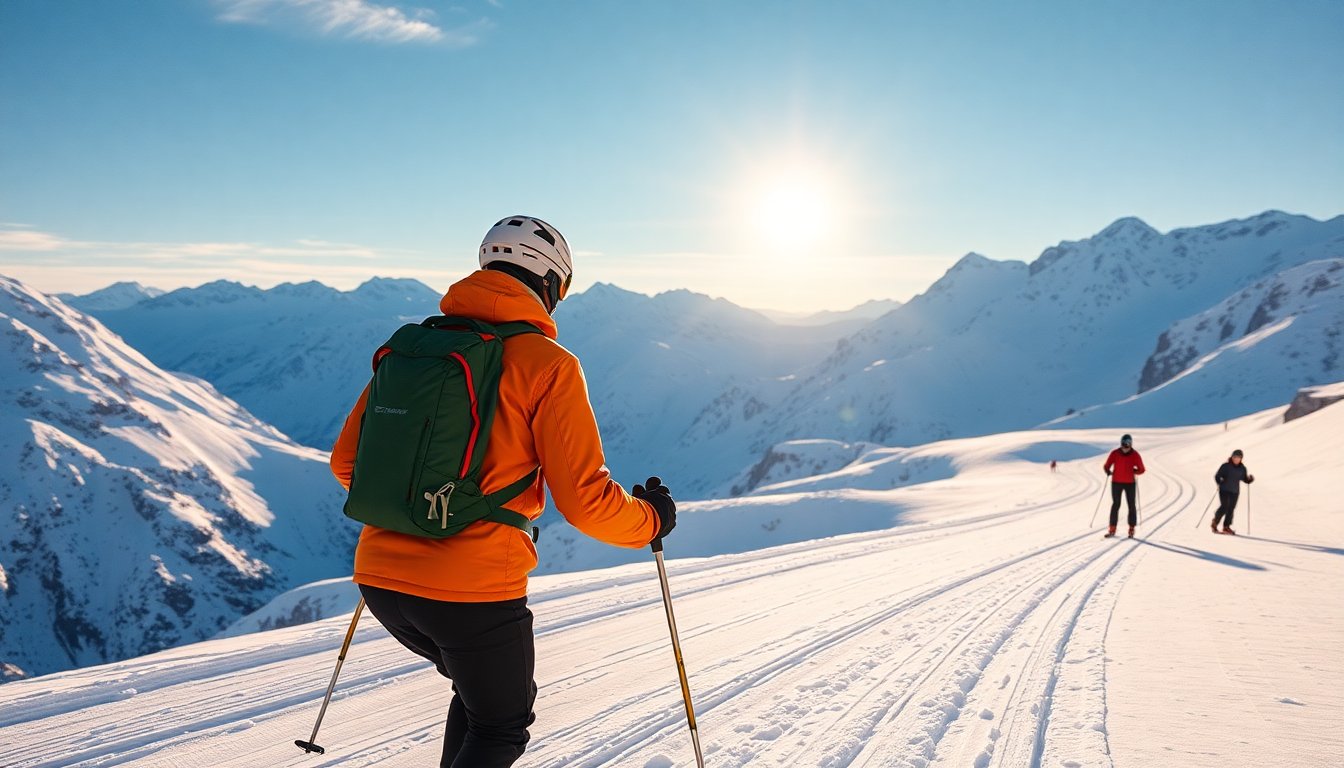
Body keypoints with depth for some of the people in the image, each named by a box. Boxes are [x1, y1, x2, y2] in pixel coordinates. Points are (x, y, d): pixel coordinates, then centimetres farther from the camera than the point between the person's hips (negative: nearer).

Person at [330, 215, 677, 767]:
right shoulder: (547, 364, -9)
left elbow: (347, 462, 11)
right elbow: (584, 499, -13)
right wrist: (650, 519, 7)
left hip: (380, 577, 6)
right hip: (474, 592, -6)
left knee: (481, 689, 32)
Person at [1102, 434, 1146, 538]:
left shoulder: (1135, 455, -7)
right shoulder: (1115, 453, -7)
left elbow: (1141, 470, -3)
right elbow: (1107, 466, -3)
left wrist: (1133, 471, -21)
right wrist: (1108, 471, -24)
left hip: (1130, 483, 0)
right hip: (1116, 482, 0)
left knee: (1131, 505, 4)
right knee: (1115, 505, 1)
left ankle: (1131, 529, 13)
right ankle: (1112, 529, 3)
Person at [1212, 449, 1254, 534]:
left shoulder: (1242, 468, 5)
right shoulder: (1226, 466, -7)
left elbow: (1245, 479, 11)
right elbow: (1217, 476, -5)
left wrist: (1250, 479, -9)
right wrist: (1220, 483, -20)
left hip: (1235, 492, 4)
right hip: (1224, 490, -4)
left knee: (1231, 509, 4)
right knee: (1224, 507, -13)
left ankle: (1226, 527, 13)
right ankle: (1215, 522, 5)